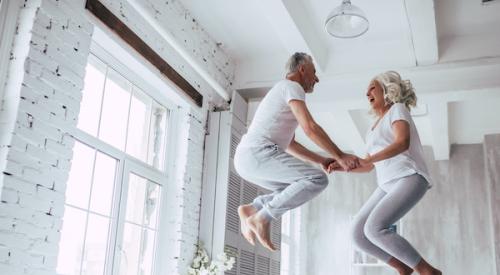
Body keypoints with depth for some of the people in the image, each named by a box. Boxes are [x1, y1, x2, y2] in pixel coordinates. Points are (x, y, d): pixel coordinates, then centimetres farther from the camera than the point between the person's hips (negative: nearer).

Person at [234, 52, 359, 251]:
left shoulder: (281, 94, 31)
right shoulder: (292, 87, 0)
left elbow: (289, 145, 30)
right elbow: (310, 128, -13)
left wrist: (321, 161, 22)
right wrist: (340, 156, -7)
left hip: (245, 159, 10)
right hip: (258, 154, -10)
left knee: (295, 191, 23)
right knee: (318, 179, -14)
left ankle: (252, 209, 8)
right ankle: (262, 217, -13)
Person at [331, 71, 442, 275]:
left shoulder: (398, 108, 1)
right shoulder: (374, 129, 26)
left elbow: (403, 143, -17)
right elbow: (369, 167, 25)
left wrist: (366, 159, -28)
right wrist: (342, 166, 8)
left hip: (410, 179, -8)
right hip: (389, 185, 8)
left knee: (374, 229, -27)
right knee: (358, 234, -8)